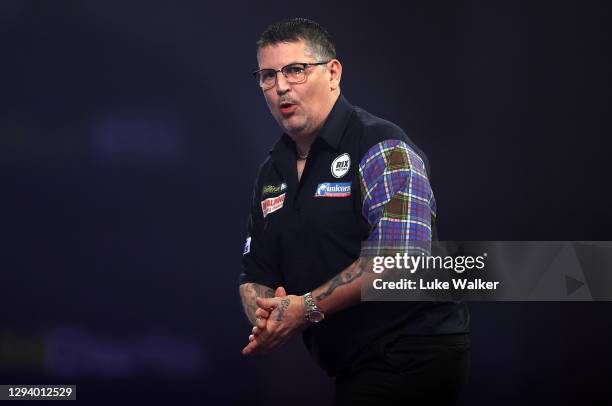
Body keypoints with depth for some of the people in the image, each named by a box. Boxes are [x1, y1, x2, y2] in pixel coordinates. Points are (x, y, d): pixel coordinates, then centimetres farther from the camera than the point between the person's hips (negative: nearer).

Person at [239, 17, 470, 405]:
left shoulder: (381, 147, -11)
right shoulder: (271, 175, 15)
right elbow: (255, 275, 17)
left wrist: (308, 308, -22)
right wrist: (265, 316, -8)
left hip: (413, 355, -8)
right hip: (354, 369, 8)